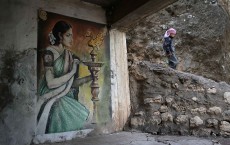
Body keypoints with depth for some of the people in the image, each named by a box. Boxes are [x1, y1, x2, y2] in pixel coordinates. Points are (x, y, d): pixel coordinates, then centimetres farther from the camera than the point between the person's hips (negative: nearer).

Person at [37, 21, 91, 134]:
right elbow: (51, 83, -19)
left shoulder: (69, 55, 8)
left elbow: (70, 83, 7)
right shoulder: (49, 52, -11)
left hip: (65, 98, 6)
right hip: (51, 100, -6)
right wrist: (72, 72, -15)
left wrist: (89, 78, 2)